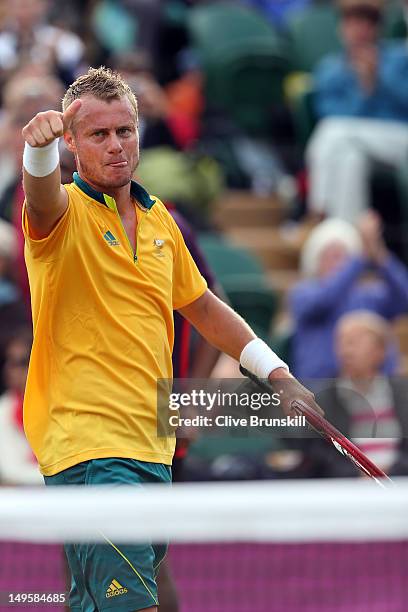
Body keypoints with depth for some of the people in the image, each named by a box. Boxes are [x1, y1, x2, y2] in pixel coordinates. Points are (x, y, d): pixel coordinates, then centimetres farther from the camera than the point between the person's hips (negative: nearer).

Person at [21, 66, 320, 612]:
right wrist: (39, 147, -54)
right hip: (88, 441, -7)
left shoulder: (157, 218, 14)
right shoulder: (65, 213, -7)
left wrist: (278, 375, 24)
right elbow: (43, 198, -32)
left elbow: (202, 306, 26)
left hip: (151, 445, 7)